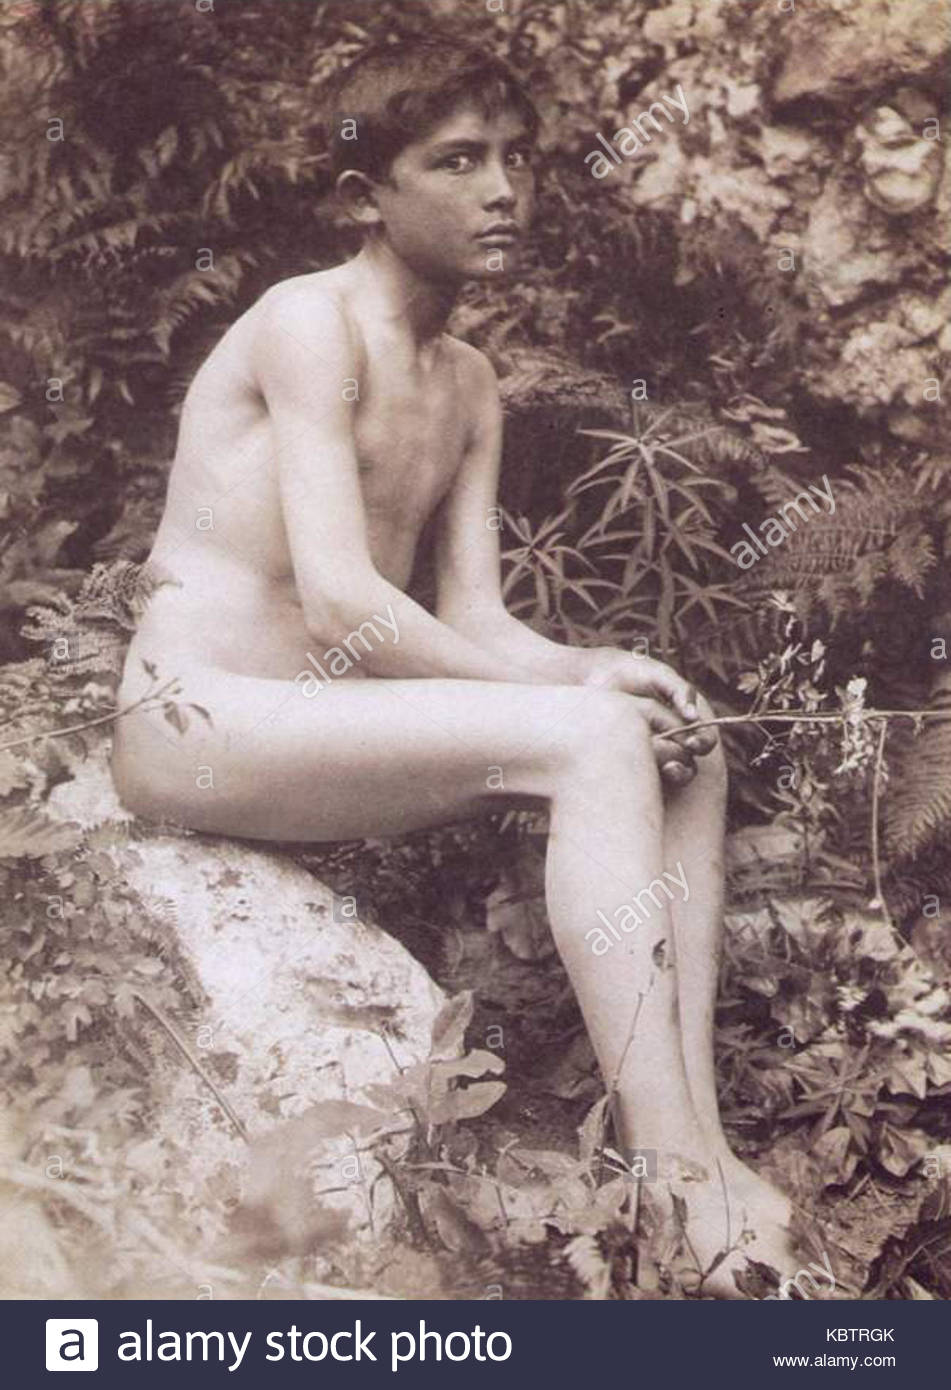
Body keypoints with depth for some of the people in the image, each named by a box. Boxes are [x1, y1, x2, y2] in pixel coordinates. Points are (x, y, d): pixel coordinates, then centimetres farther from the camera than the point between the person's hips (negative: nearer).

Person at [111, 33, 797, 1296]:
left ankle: (695, 1131, -14)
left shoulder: (471, 387, 15)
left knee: (686, 749, -6)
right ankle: (671, 1186, -28)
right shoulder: (308, 321, -11)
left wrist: (592, 669, -15)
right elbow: (339, 598, -22)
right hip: (198, 725, -8)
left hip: (330, 720, 8)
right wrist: (572, 691, -18)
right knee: (593, 743, -27)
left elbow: (473, 618, 7)